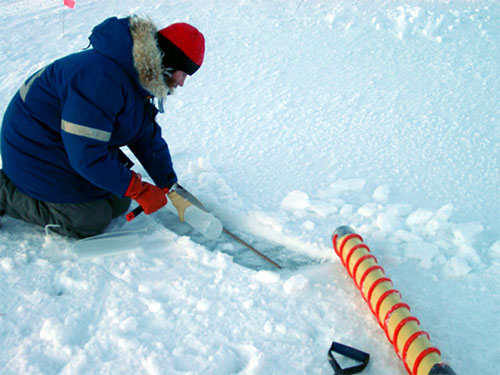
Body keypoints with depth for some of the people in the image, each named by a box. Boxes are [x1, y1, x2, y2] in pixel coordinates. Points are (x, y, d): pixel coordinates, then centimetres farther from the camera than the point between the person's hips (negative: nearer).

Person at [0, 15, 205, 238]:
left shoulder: (138, 78, -2)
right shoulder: (103, 78, -34)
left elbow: (147, 136, 4)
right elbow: (86, 155, -33)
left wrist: (170, 186, 0)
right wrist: (140, 191, -27)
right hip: (37, 150, -9)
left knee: (118, 204, 9)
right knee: (91, 222, -9)